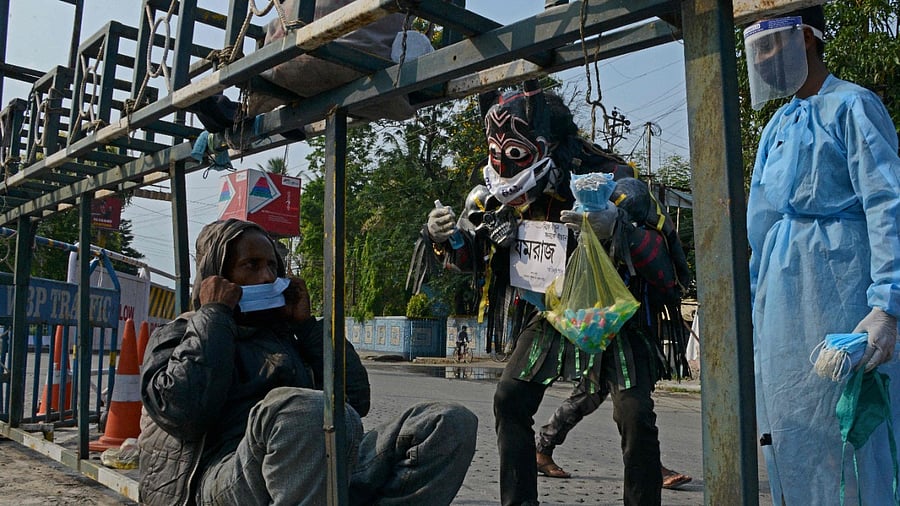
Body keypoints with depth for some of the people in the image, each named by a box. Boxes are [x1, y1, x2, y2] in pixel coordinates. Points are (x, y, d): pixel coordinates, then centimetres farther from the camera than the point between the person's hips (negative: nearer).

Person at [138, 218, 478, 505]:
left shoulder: (285, 334, 29)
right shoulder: (177, 335, 17)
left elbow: (356, 400, 19)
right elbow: (183, 412, -7)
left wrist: (307, 324, 18)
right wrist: (214, 315, 2)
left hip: (327, 466, 5)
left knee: (450, 423, -16)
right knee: (308, 412, -40)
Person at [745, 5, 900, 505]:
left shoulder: (852, 106, -4)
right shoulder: (778, 123, 17)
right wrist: (751, 297, 16)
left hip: (836, 282, -7)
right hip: (779, 291, 7)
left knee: (846, 426, -3)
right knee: (789, 425, 11)